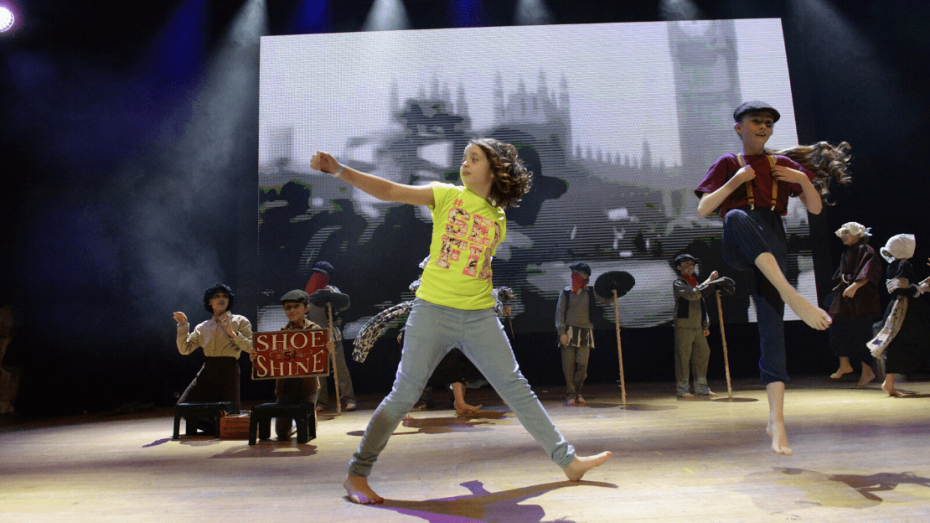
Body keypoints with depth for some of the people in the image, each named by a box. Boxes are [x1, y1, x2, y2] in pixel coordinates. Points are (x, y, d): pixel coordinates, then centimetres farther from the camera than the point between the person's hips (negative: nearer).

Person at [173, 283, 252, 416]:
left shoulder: (240, 321, 5)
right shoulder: (203, 327, 15)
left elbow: (251, 347, -7)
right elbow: (185, 349, 9)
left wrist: (232, 333, -15)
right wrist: (183, 325, 1)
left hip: (228, 373, -4)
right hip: (207, 372, 4)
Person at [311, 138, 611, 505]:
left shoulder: (498, 219, 10)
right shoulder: (445, 195, 0)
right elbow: (387, 191, -9)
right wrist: (339, 170, -19)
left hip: (480, 317, 3)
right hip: (433, 310, -3)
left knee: (517, 389, 9)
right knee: (404, 395, -4)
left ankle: (568, 460, 20)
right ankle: (357, 474, 11)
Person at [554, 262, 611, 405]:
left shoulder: (590, 292, 12)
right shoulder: (565, 293, 5)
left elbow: (607, 300, 14)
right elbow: (559, 313, 1)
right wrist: (562, 332, -8)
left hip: (585, 334, 2)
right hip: (569, 333, -2)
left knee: (583, 364, -3)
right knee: (569, 366, -2)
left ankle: (577, 392, 15)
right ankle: (570, 395, 7)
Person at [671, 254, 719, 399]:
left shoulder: (696, 283, 21)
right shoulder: (678, 283, -2)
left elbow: (702, 305, 23)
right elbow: (690, 295, -22)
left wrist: (706, 325, 16)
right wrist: (708, 281, -22)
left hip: (698, 327, 7)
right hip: (684, 326, -7)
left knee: (702, 355, 7)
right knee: (683, 357, -5)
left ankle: (701, 388, 17)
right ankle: (682, 389, 2)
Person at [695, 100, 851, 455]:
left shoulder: (784, 164, 20)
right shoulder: (728, 164, 14)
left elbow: (816, 208, 18)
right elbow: (702, 210, 2)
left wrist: (804, 180, -1)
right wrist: (735, 181, -8)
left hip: (774, 247, 2)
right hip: (739, 249, -2)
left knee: (772, 328, -10)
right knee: (737, 216, -39)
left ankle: (776, 420, -6)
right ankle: (792, 297, -49)